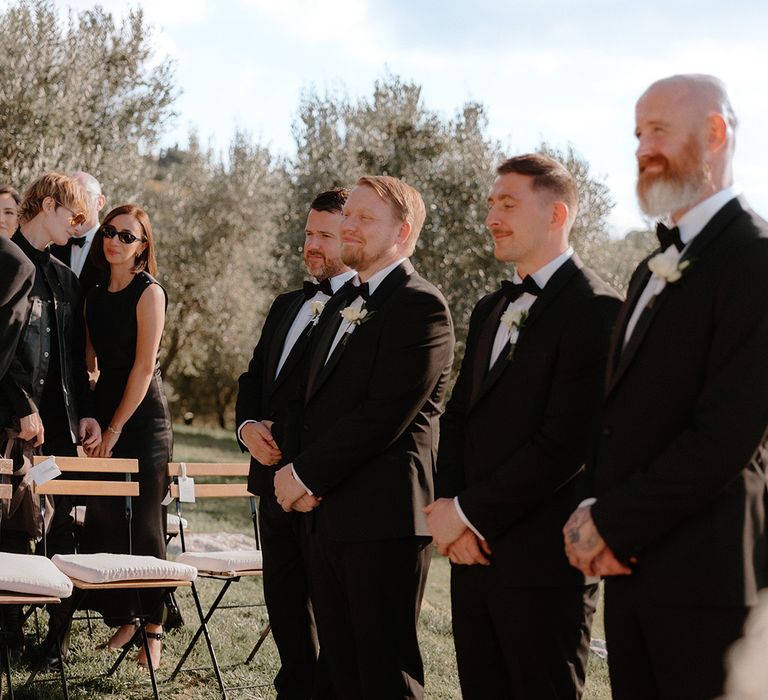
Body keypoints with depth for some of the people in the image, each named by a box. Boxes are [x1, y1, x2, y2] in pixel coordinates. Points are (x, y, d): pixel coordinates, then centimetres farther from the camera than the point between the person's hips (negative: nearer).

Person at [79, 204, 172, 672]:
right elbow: (91, 358, 13)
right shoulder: (96, 295, 11)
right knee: (102, 523, 5)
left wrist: (115, 428, -12)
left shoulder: (149, 291, -9)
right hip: (104, 406, 6)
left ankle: (154, 628, 5)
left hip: (142, 415, -6)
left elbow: (144, 366, -13)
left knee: (144, 526, -3)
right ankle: (122, 618, 14)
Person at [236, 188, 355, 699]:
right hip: (276, 477, 9)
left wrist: (297, 455, -19)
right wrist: (248, 426, 1)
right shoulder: (288, 306, 19)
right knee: (284, 602, 16)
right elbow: (254, 378, 22)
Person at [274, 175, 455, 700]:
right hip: (327, 514, 9)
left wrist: (306, 474, -13)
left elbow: (385, 414, -19)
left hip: (383, 517, -9)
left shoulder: (422, 308, -11)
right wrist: (300, 471, 2)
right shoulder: (342, 304, 19)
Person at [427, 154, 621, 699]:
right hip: (473, 552, 8)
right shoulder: (490, 310, 16)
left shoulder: (596, 310, -12)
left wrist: (468, 511, -13)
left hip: (543, 559, -8)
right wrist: (448, 508, -2)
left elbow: (566, 444, -19)